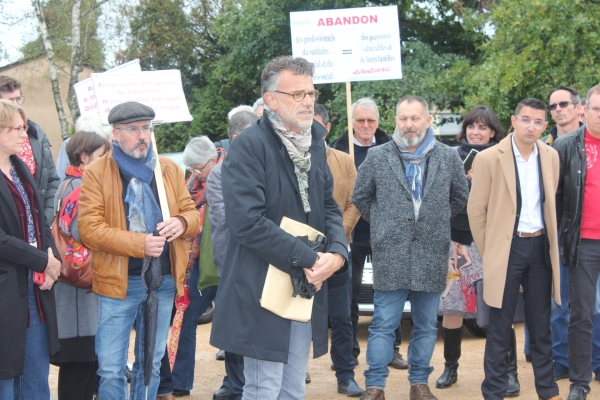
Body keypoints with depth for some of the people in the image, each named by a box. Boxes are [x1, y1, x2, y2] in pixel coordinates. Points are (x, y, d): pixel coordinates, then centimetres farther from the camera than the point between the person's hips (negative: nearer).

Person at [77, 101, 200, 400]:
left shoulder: (170, 170, 8)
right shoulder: (96, 174, -4)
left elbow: (193, 214, 10)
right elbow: (89, 229, -12)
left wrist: (182, 223, -15)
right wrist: (139, 244, -24)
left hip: (163, 282, 4)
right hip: (117, 283, -4)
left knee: (151, 367, 15)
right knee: (110, 371, -2)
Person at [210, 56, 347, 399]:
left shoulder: (315, 144, 10)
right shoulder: (249, 146, -14)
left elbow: (329, 207, 13)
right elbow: (247, 222, -23)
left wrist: (337, 252, -8)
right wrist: (308, 259, -19)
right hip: (264, 291, -7)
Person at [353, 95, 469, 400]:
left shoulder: (448, 158, 3)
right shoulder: (377, 157, 1)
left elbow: (460, 196, 17)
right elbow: (360, 197, 12)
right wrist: (382, 221, 10)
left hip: (432, 255, 2)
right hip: (390, 253, -2)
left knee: (426, 326, 10)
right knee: (383, 324, 0)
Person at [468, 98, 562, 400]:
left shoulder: (551, 157, 5)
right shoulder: (489, 158, -9)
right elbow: (476, 210, -4)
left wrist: (548, 240, 14)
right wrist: (489, 253, -1)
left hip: (541, 248, 4)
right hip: (508, 248, -4)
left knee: (541, 324, 13)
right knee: (501, 325, 3)